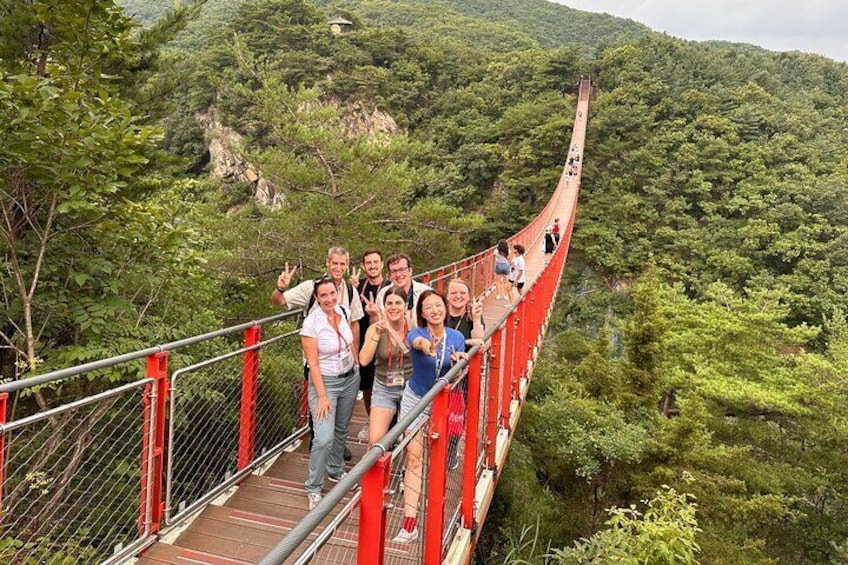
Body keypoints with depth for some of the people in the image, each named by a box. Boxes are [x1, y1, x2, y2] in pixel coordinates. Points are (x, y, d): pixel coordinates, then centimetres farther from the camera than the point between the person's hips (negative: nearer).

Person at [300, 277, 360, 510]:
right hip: (325, 381, -6)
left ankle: (335, 471, 41)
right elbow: (313, 364, -17)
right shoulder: (311, 323, -20)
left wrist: (357, 368, 14)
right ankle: (313, 488, 7)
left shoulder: (343, 312, -4)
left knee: (341, 429, 19)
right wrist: (322, 396, -18)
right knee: (324, 438, -12)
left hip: (350, 378, 6)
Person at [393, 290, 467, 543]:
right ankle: (409, 523, -6)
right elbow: (415, 341, -45)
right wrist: (425, 345, -70)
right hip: (415, 400, -3)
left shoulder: (456, 337, -10)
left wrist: (458, 363, -31)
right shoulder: (416, 333, -19)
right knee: (413, 457, -8)